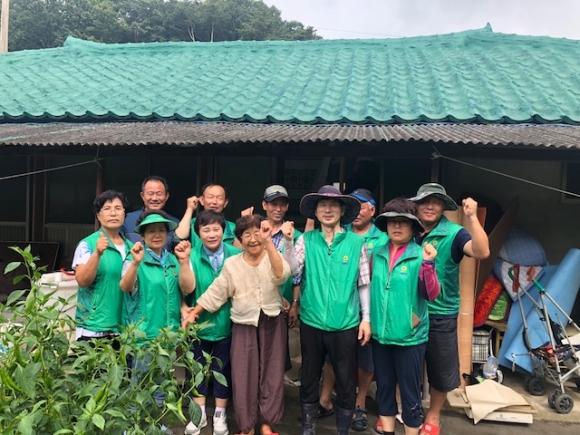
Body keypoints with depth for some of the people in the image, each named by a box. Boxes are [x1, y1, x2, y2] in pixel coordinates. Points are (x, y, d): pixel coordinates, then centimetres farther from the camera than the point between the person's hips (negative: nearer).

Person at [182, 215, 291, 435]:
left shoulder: (273, 257, -5)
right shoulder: (232, 263, -1)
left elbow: (281, 274, -28)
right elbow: (215, 293, 4)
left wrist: (268, 241, -35)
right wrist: (193, 313, 2)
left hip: (272, 323, 0)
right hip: (244, 325, 1)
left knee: (272, 372, 9)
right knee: (243, 376, 5)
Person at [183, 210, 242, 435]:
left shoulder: (235, 255, -11)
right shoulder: (192, 256, -9)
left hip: (226, 323, 0)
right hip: (199, 323, 1)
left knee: (223, 370, 15)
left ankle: (219, 415, 34)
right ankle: (199, 414, 36)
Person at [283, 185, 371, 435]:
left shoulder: (356, 242, -3)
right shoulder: (306, 240, 0)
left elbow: (364, 284, 1)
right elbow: (292, 270, -9)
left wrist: (366, 318, 0)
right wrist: (288, 242, -20)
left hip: (345, 324, -1)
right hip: (311, 322, 2)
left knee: (345, 381, 11)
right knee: (309, 378, 16)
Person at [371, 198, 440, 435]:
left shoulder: (420, 255, -8)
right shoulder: (377, 253, 2)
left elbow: (432, 294, -15)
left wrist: (428, 264, -26)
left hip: (410, 336, -4)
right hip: (380, 334, 4)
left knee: (410, 394, 8)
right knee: (384, 389, 18)